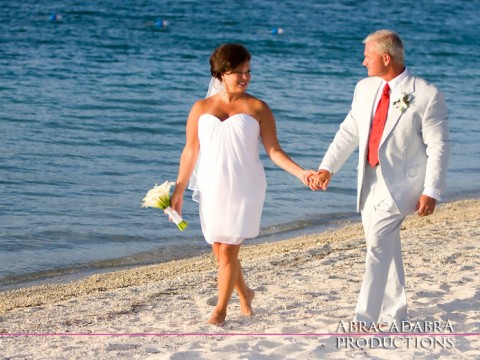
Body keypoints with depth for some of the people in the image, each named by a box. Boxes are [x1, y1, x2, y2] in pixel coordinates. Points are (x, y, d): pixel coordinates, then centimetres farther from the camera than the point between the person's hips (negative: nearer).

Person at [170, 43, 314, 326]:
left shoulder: (257, 108, 0)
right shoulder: (201, 108, 7)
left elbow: (274, 150, -3)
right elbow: (190, 152, 10)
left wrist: (300, 173, -16)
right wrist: (178, 191, 8)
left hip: (244, 190, -3)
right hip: (212, 189, 3)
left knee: (228, 250, -6)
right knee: (220, 250, 7)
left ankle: (221, 309, 8)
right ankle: (244, 293, 33)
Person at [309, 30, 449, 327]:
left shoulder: (427, 96, -11)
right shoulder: (365, 89, 7)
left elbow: (439, 147, -11)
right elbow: (349, 133, 10)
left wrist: (431, 192, -15)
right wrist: (327, 169, -1)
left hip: (400, 184, -6)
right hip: (370, 182, 6)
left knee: (378, 246, -15)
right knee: (387, 249, 14)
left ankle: (365, 320, -14)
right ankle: (394, 315, 26)